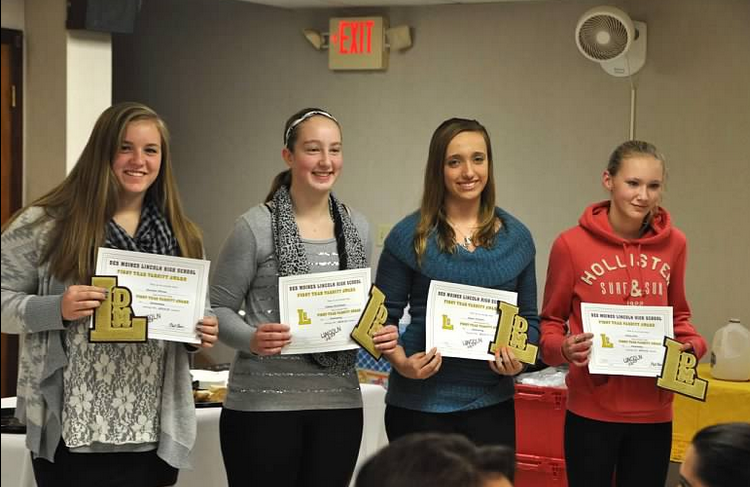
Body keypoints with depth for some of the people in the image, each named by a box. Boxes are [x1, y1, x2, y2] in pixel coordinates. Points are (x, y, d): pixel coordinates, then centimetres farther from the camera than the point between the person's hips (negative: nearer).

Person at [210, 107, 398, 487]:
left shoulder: (357, 228, 10)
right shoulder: (256, 226, -6)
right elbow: (219, 307, -3)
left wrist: (382, 334, -2)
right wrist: (251, 339, -22)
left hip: (339, 402, 5)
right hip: (262, 403, -5)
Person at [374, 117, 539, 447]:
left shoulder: (516, 237, 7)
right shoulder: (410, 236, -2)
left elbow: (529, 318, 14)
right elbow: (384, 317, 2)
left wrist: (519, 357, -5)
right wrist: (401, 362, -15)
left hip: (492, 403, 3)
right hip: (420, 404, -3)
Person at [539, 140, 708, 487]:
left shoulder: (673, 244, 3)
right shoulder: (571, 244, -6)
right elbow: (550, 321, 3)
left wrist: (692, 345, -5)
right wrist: (562, 349, -18)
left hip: (653, 414, 3)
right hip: (591, 412, -3)